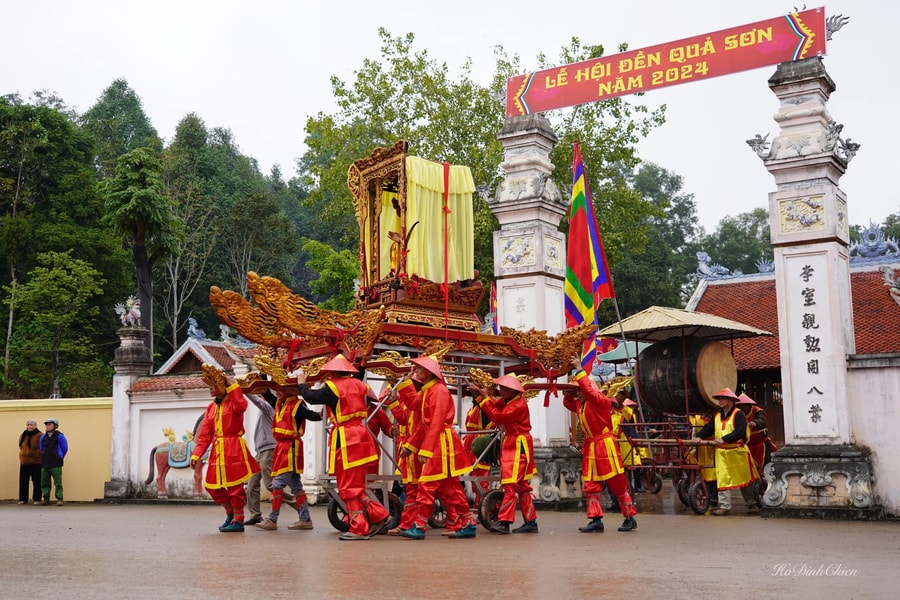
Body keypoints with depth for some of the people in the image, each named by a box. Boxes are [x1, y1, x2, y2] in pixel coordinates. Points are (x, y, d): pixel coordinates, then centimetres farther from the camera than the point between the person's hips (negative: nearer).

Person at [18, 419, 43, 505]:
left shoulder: (40, 436, -7)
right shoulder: (22, 436, 12)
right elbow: (21, 448, 22)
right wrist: (21, 458, 13)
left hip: (36, 463, -5)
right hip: (24, 463, 5)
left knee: (37, 482, 0)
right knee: (23, 482, 7)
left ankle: (37, 499, 7)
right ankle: (23, 499, 15)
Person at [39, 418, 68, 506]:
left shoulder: (59, 436, -4)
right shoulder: (43, 436, 10)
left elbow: (65, 448, 2)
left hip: (56, 464, -5)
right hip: (44, 463, 5)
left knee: (58, 483, -4)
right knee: (44, 482, 7)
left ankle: (59, 499, -1)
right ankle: (45, 498, 15)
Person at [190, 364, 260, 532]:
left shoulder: (233, 402, -3)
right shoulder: (211, 408, 14)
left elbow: (242, 405, -30)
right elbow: (204, 435, 10)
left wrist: (231, 386, -21)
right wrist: (196, 454, 1)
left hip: (233, 448, -7)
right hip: (217, 450, 7)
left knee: (234, 485, -4)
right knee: (212, 486, 7)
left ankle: (238, 520, 7)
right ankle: (230, 512, 28)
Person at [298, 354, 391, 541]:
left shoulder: (333, 387, -10)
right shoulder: (356, 384, 9)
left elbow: (312, 398, -6)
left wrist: (302, 384, 15)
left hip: (345, 439, -8)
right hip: (359, 435, 8)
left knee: (348, 487, -1)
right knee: (356, 485, 17)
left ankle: (359, 528, 1)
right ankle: (379, 515, 12)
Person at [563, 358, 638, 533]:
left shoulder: (600, 400, -13)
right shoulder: (580, 404, 10)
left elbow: (588, 389, -29)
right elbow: (567, 402, 24)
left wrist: (579, 370, -24)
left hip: (605, 446, -8)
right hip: (589, 448, 8)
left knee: (617, 484, -1)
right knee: (590, 486, 5)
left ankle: (630, 519, 9)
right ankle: (596, 521, 8)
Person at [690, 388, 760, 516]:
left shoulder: (738, 415, -8)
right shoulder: (717, 415, 12)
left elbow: (740, 432, -21)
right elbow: (708, 428, 6)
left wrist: (724, 439, -30)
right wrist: (699, 437, -13)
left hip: (737, 452, -5)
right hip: (721, 452, 5)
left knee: (744, 477, 11)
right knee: (722, 479, -3)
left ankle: (750, 501, 30)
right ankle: (724, 506, -1)